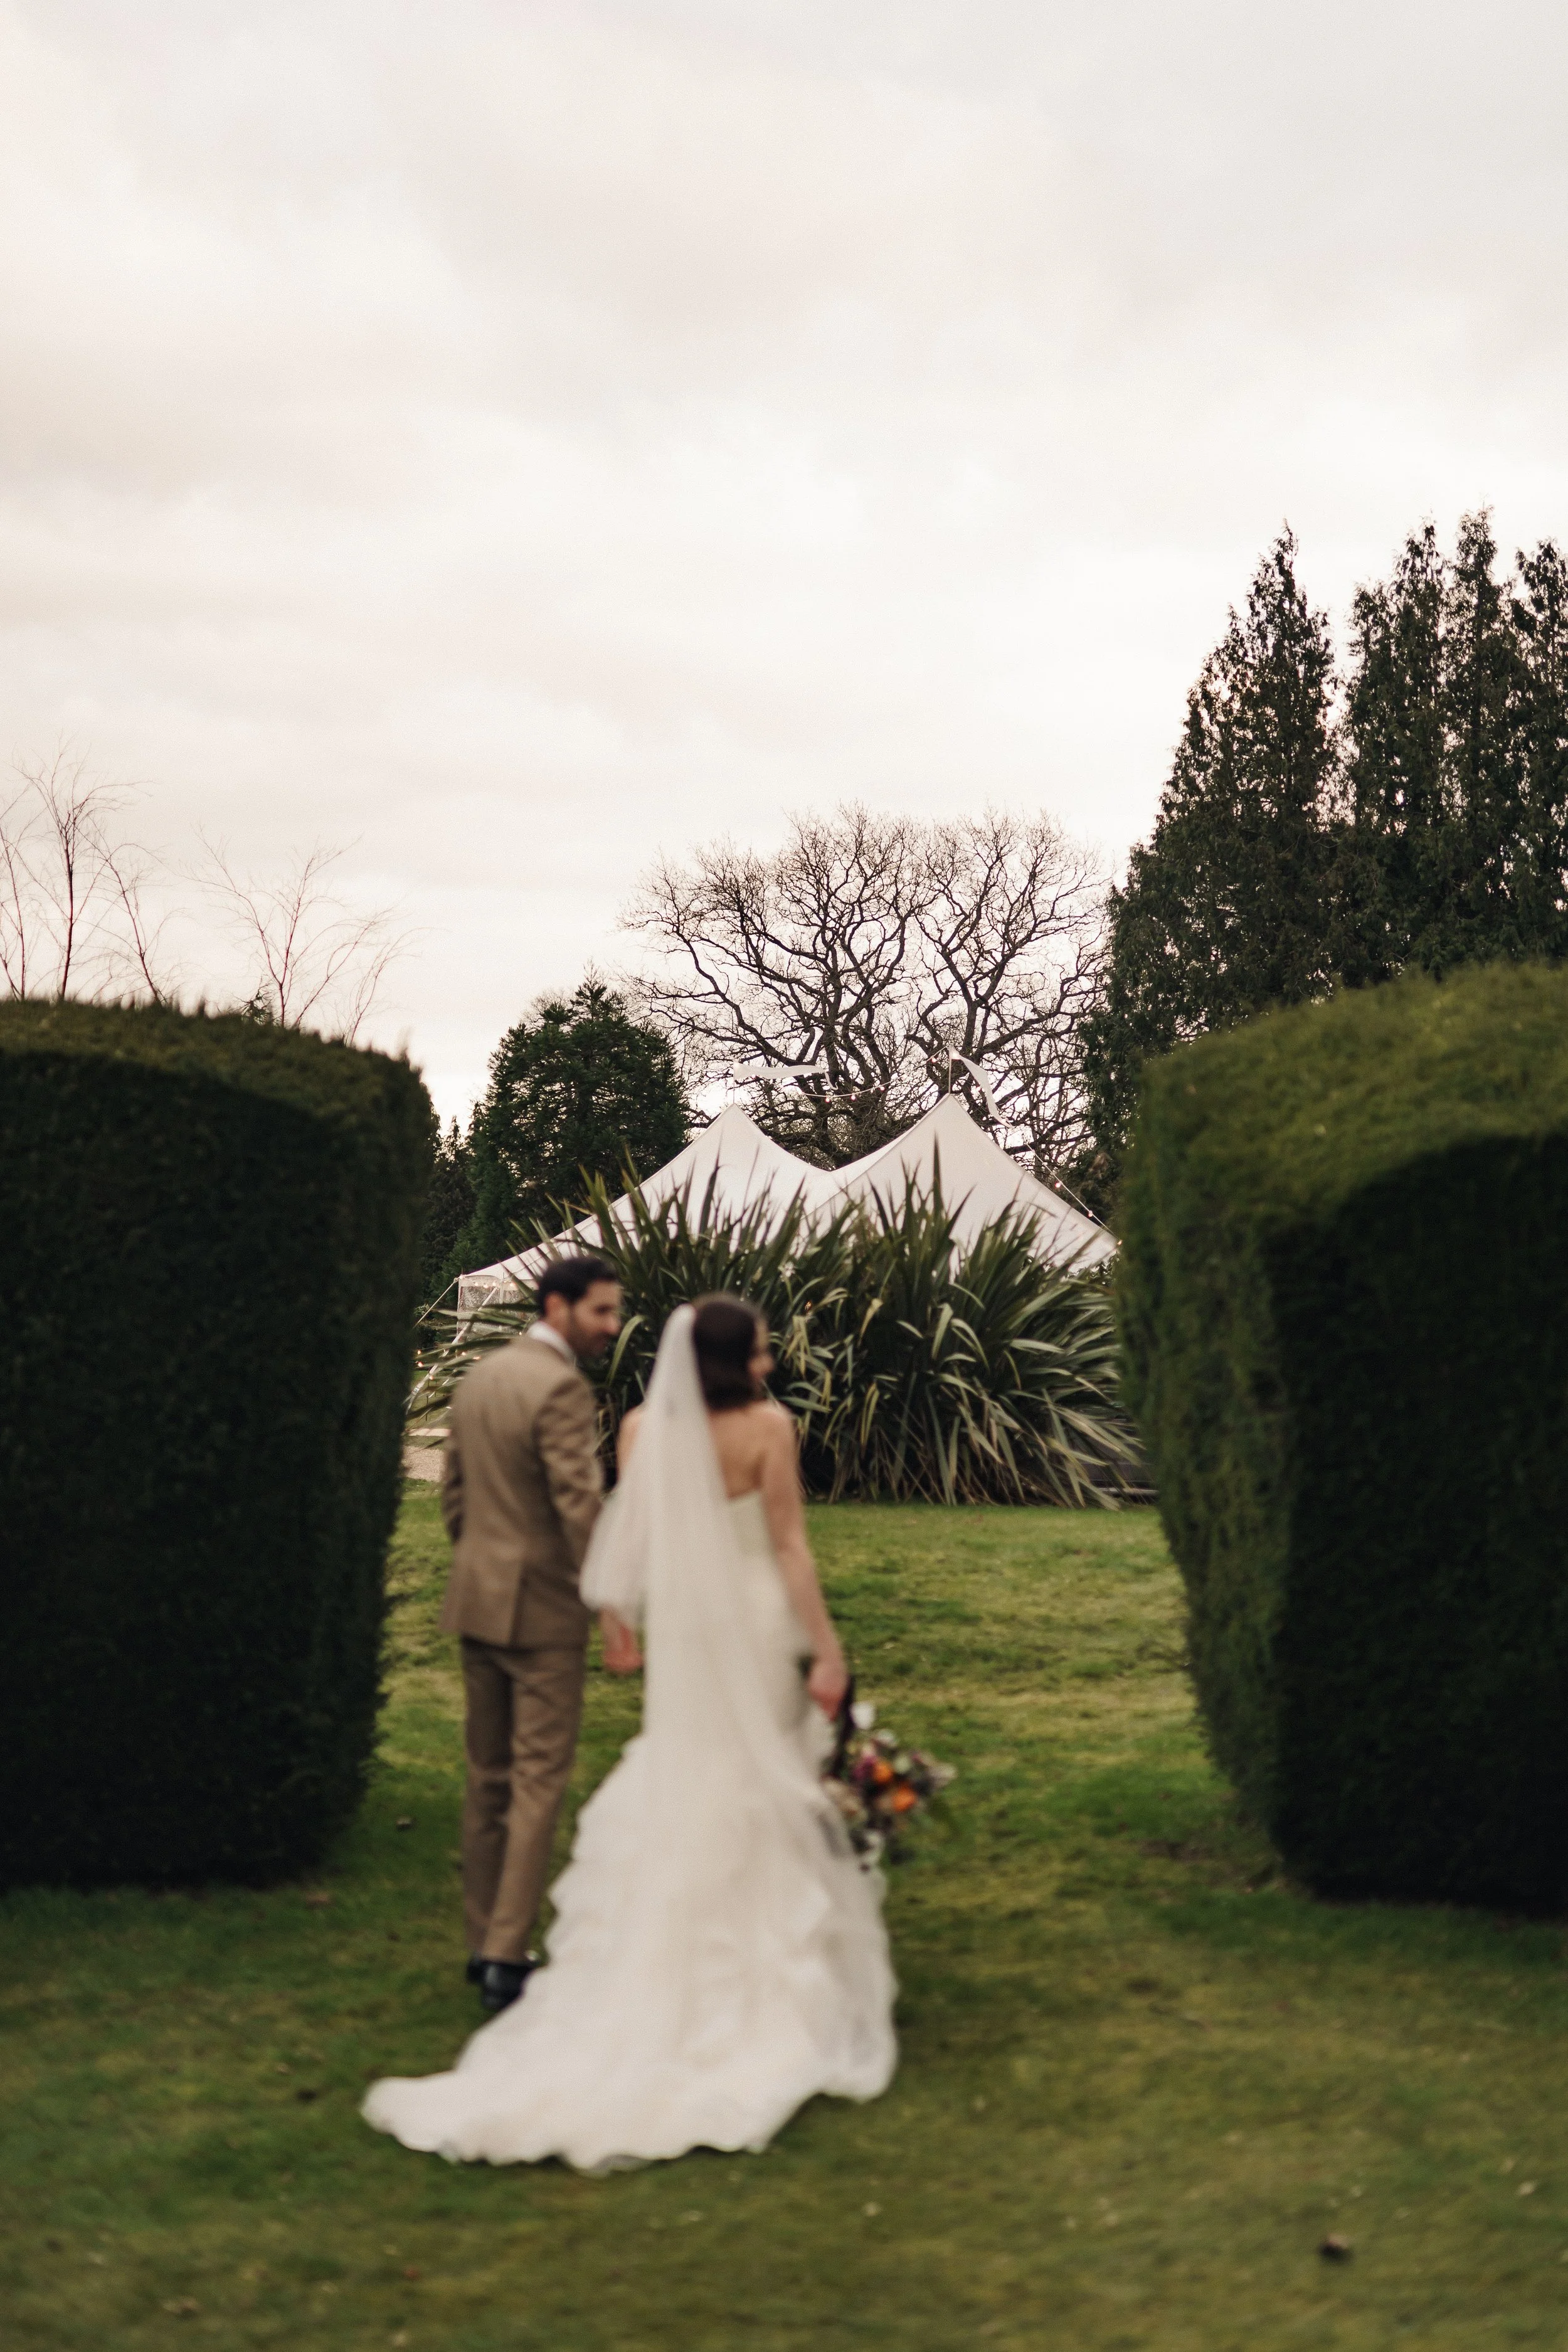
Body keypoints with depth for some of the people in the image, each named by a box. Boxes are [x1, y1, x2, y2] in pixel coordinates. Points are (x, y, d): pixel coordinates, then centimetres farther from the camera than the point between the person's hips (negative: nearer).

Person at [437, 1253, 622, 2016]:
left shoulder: (478, 1378, 10)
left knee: (488, 1777, 15)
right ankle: (507, 1958, -3)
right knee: (539, 1781, -3)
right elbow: (580, 1505, -22)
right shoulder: (561, 1388, -17)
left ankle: (482, 1944, 22)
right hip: (540, 1608, -8)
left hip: (477, 1601, 8)